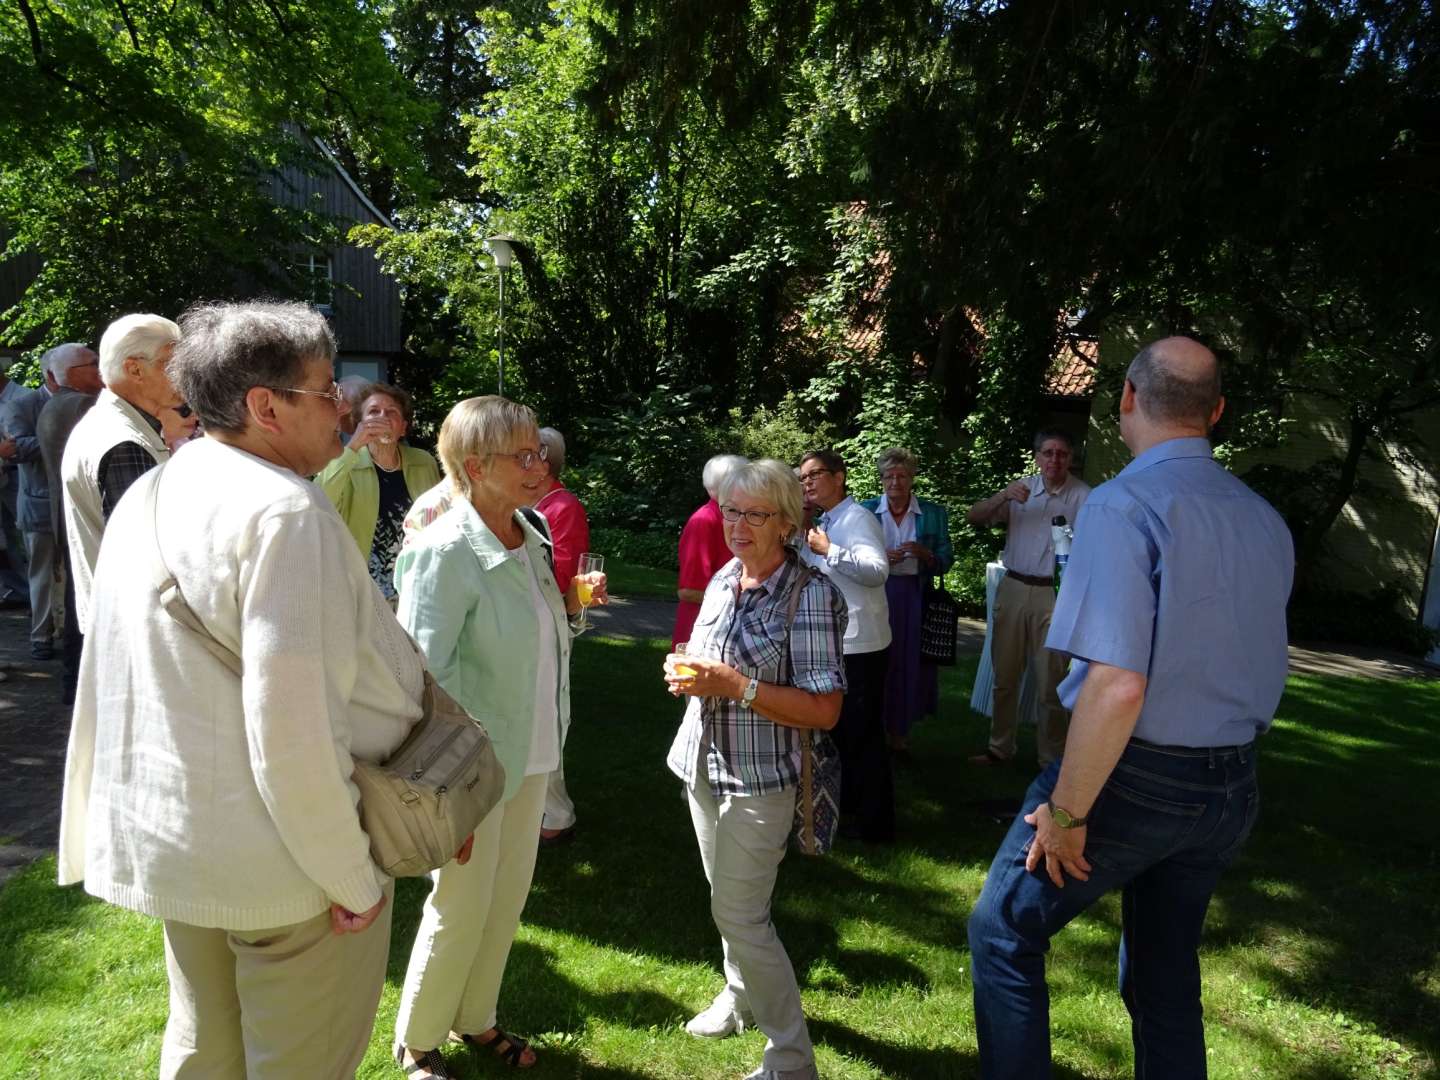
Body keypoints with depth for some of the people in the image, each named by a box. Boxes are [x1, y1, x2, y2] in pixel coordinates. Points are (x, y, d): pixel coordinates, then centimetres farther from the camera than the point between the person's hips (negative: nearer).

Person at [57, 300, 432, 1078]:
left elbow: (107, 684, 13)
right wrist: (352, 878, -17)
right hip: (282, 864, -8)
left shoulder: (148, 496, 5)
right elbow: (291, 726, -27)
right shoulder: (284, 510, -22)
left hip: (167, 840, 8)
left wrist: (100, 830, 23)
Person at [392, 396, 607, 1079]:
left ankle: (474, 1018, 43)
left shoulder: (531, 536, 1)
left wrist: (572, 600, -5)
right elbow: (423, 674, -22)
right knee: (461, 908, 9)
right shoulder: (445, 550, -23)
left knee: (509, 896, 20)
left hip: (531, 753, 7)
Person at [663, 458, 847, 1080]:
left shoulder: (811, 595, -18)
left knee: (739, 913, -3)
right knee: (726, 897, 22)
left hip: (759, 778, -7)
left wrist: (731, 684, -26)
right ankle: (741, 994, 46)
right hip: (704, 765, 7)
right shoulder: (724, 578, 4)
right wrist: (685, 669, -5)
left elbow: (823, 710, -21)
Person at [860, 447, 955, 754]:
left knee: (911, 660, 1)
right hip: (877, 596, 0)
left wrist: (924, 554, -15)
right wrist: (882, 557, -12)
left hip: (915, 597, 0)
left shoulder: (933, 513, 6)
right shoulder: (866, 510, 6)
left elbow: (946, 560, 4)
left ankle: (901, 730, 15)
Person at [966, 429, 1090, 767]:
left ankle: (1052, 758, 16)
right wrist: (1003, 495, -16)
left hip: (1053, 593, -4)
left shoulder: (1083, 496, -6)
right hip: (1013, 588, 4)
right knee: (1004, 675, 13)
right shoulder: (1021, 489, 5)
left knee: (1051, 684, 3)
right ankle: (1000, 747, 26)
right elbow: (974, 517, 1)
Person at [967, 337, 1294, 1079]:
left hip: (1136, 775, -7)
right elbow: (1252, 670, 14)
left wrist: (1067, 811, -18)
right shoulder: (1266, 523, 4)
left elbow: (1117, 687, -27)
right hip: (1234, 786, 7)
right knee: (1168, 974, 23)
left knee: (1003, 933, 11)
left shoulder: (1124, 505, -20)